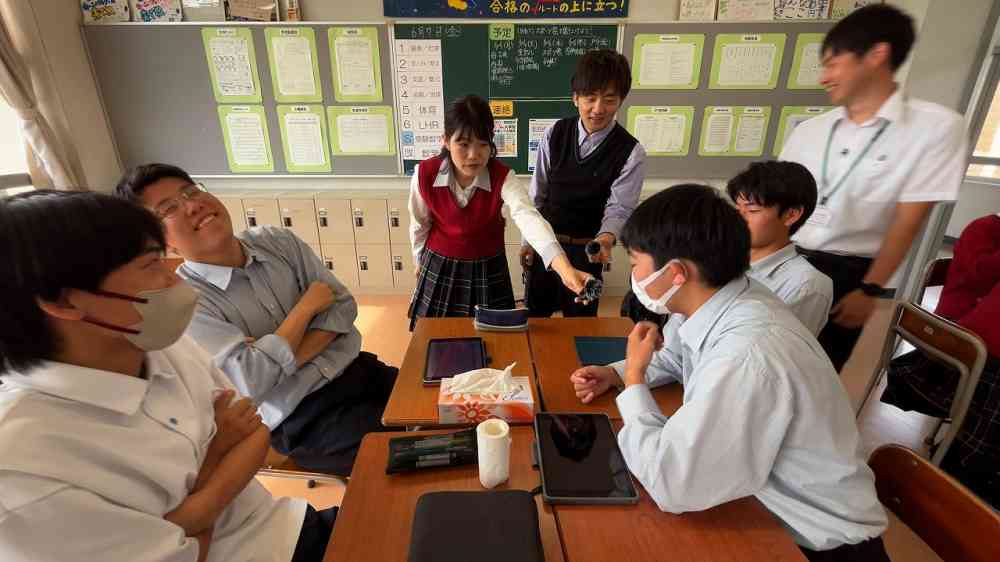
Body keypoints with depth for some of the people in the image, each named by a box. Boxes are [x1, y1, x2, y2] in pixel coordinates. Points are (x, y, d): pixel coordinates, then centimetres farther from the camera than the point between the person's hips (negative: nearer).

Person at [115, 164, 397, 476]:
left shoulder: (277, 240, 2)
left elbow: (343, 305, -3)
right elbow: (252, 382, -21)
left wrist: (283, 359, -16)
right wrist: (306, 307, -14)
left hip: (359, 369, 5)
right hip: (305, 417, -5)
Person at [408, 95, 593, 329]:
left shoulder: (502, 177, -22)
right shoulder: (424, 175, -19)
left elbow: (529, 218, -41)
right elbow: (420, 225, -1)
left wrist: (564, 267, -56)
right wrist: (421, 262, 14)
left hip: (487, 269, 0)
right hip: (438, 267, 1)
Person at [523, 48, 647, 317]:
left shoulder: (631, 153, -14)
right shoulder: (554, 135, -6)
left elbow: (619, 208, -14)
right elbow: (537, 192, 0)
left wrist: (606, 237, -36)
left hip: (585, 250, -2)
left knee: (579, 318, 15)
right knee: (533, 315, 20)